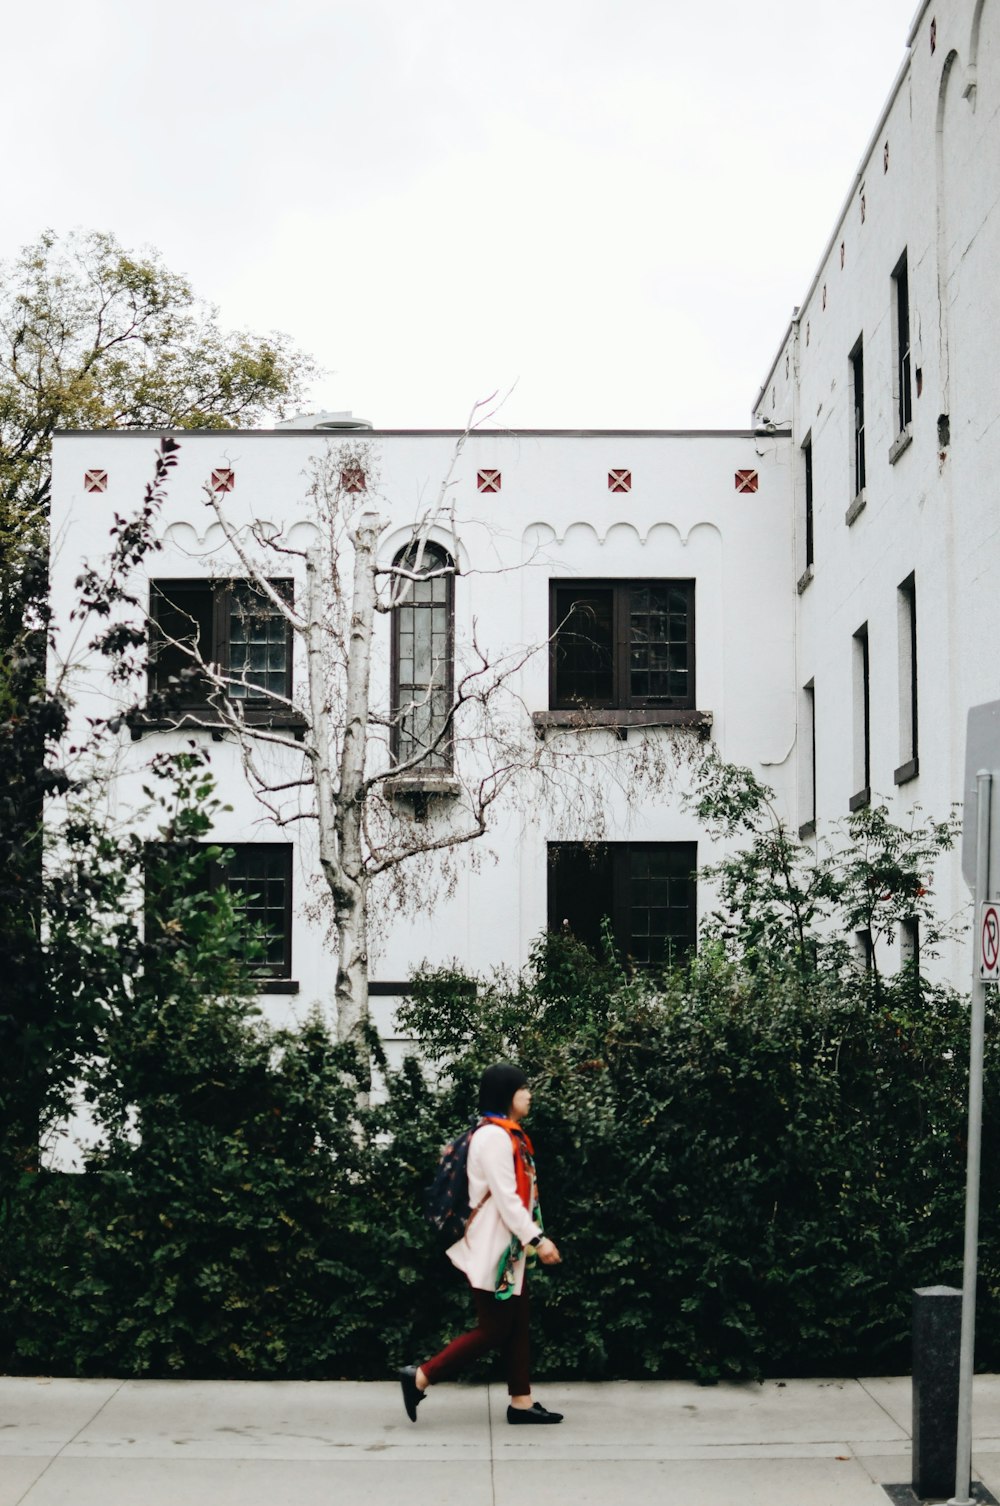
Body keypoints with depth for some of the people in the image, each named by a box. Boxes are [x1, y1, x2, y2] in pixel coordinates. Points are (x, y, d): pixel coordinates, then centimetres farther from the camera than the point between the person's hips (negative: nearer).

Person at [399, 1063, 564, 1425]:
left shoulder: (508, 1135, 13)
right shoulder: (494, 1136, -18)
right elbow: (505, 1198, -23)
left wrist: (533, 1238, 16)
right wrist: (537, 1239, -22)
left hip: (507, 1248, 10)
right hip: (492, 1249, -10)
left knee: (516, 1326, 10)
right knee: (493, 1329, -4)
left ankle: (521, 1402, 15)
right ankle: (420, 1377, 3)